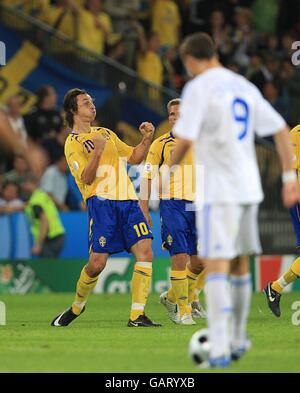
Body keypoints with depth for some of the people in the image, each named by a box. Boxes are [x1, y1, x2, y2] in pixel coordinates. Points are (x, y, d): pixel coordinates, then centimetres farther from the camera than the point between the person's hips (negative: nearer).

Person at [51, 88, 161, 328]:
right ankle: (77, 306, 18)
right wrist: (97, 151, -24)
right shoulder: (73, 143, 2)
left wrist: (147, 139, 8)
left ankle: (137, 316, -13)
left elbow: (134, 157, 25)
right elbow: (86, 178, -10)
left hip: (127, 200, 6)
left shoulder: (105, 133, 24)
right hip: (101, 202, -6)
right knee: (97, 262, -10)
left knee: (145, 251, -12)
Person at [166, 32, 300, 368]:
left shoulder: (198, 88, -7)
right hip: (248, 188, 7)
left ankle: (219, 350, -18)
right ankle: (238, 341, 27)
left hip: (216, 190, -7)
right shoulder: (244, 87, 14)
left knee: (216, 267, -10)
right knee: (240, 265, 18)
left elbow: (185, 140, -15)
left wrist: (166, 173, 0)